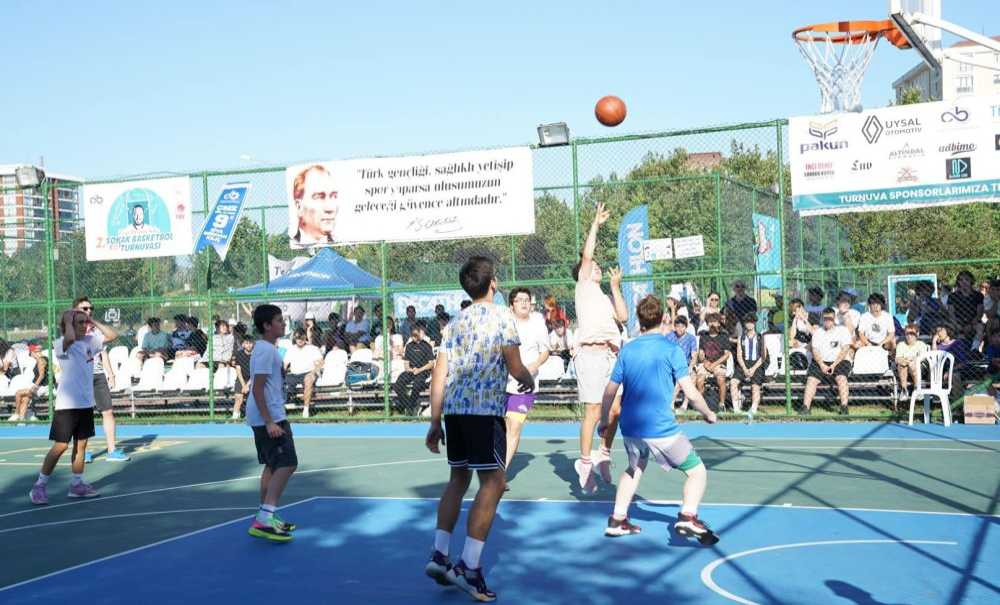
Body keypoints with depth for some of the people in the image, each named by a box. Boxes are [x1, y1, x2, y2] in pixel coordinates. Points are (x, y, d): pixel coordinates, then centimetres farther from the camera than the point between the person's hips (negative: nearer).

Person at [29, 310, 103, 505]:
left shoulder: (90, 341, 7)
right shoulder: (60, 344, -12)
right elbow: (70, 338, -35)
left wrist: (93, 321, 6)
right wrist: (67, 319, -17)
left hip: (86, 403, 6)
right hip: (66, 404, -6)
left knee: (81, 444, 10)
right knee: (60, 446, -5)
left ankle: (77, 485, 19)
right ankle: (39, 486, 7)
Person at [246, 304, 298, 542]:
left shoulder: (267, 348, 15)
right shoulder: (266, 350, -16)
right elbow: (257, 389, -21)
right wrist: (269, 422, -25)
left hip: (269, 417, 11)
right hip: (269, 417, -11)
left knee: (273, 465, 14)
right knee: (287, 464, -13)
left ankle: (265, 517, 20)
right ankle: (265, 518, -15)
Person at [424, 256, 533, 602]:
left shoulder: (456, 322, 16)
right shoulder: (502, 316, -1)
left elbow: (439, 375, 13)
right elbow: (515, 369, -5)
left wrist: (435, 422, 17)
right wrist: (529, 381, 18)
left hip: (453, 409, 7)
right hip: (485, 409, -7)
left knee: (458, 478, 18)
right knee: (492, 483, -2)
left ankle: (439, 556, 16)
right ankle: (469, 567, -7)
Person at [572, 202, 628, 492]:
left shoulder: (604, 297, 26)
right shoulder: (583, 288, 9)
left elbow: (623, 316, 13)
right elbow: (586, 256, -1)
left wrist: (615, 287, 14)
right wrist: (595, 224, 3)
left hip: (612, 355, 7)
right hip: (591, 354, -7)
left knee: (614, 410, 5)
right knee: (593, 412, -7)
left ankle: (604, 456, 19)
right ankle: (585, 463, -1)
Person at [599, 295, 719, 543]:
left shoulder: (627, 349, 7)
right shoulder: (671, 349, -6)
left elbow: (609, 392, 10)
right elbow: (690, 392, -10)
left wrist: (604, 421, 24)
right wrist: (708, 414, 7)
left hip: (629, 425, 5)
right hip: (661, 427, -5)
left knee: (635, 469, 30)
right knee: (697, 471, 5)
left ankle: (617, 520, 26)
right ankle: (688, 517, -16)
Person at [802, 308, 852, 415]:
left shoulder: (842, 330, 5)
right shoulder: (817, 332, 15)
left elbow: (845, 350, -5)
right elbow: (815, 350, 5)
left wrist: (834, 365, -15)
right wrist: (822, 365, -12)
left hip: (839, 362, -2)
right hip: (821, 362, 3)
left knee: (841, 378, -31)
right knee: (811, 379, -21)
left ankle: (844, 407, -32)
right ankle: (805, 408, -26)